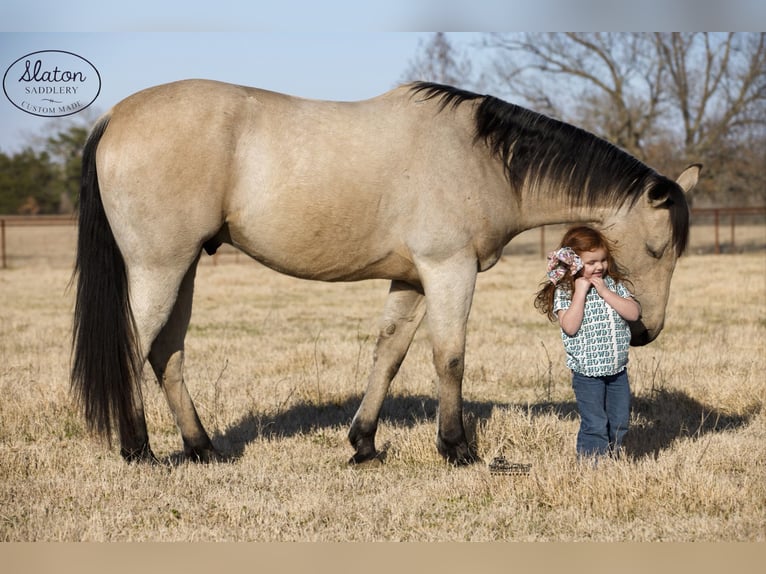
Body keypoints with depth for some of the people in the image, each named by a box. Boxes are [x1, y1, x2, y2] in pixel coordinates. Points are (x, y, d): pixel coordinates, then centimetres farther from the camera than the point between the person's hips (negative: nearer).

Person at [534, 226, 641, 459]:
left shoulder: (613, 284, 5)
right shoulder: (564, 291, -9)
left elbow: (634, 313, -6)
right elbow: (570, 326, -22)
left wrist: (605, 292, -12)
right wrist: (581, 292, -20)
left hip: (617, 369, 5)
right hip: (587, 372, -5)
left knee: (619, 422, 13)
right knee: (595, 425, -6)